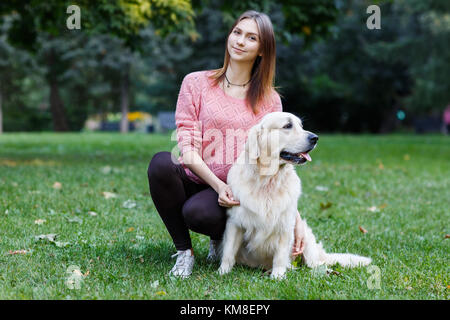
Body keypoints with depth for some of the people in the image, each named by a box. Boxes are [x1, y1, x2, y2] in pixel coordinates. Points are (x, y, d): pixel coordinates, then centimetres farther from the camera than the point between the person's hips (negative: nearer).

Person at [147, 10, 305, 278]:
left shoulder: (269, 100, 7)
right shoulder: (196, 83, 4)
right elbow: (188, 150, -3)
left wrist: (296, 218, -6)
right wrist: (217, 184, -20)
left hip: (235, 190, -1)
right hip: (195, 179, 1)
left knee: (198, 212, -35)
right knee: (161, 162, -33)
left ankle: (222, 235, 5)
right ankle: (184, 250, -13)